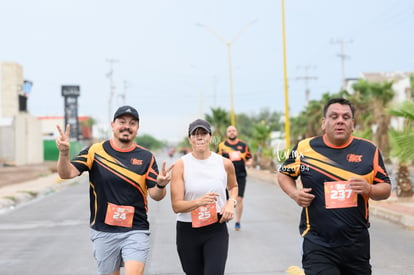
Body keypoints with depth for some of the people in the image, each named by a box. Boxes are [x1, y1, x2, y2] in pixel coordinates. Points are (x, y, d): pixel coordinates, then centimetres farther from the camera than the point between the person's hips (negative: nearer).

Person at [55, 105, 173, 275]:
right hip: (103, 231, 1)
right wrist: (64, 153, -30)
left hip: (135, 231, -1)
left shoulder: (146, 157, 1)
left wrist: (160, 185, -25)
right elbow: (66, 173, -10)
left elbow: (155, 195, -2)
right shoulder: (95, 151, -1)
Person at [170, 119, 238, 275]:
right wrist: (199, 202, -29)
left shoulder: (225, 164, 0)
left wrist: (231, 202, 3)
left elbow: (233, 186, 24)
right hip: (187, 231, 0)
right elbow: (176, 206, -12)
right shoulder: (181, 165, -6)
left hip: (217, 229, 0)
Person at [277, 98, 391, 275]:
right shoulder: (305, 148, -1)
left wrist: (369, 189, -14)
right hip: (318, 245, -2)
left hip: (357, 244, 3)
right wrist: (294, 193, -6)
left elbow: (386, 190, 7)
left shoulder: (369, 150, 2)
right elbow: (284, 174, 14)